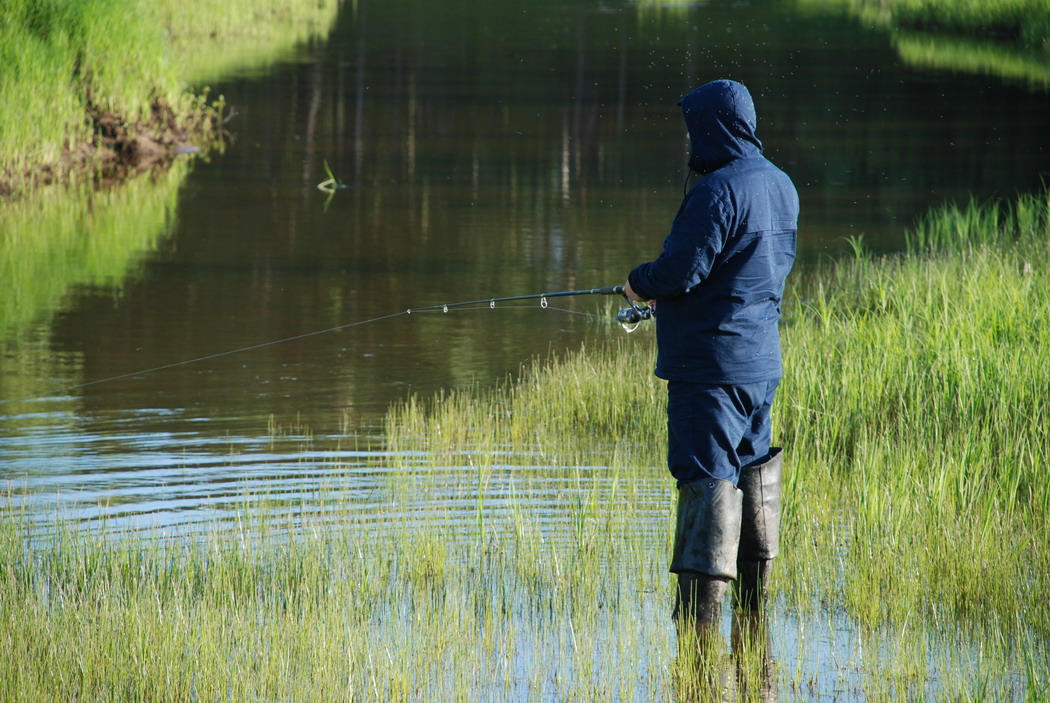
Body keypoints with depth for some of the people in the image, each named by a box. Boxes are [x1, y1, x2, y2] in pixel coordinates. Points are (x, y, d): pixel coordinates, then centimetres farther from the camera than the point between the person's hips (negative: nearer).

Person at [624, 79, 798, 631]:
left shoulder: (718, 191, -18)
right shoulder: (780, 186, 11)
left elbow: (681, 271, -21)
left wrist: (639, 284, 1)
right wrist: (663, 290, 19)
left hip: (710, 363, -9)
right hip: (761, 363, 9)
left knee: (707, 481, -10)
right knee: (752, 475, 14)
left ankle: (699, 623, -12)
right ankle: (753, 630, 20)